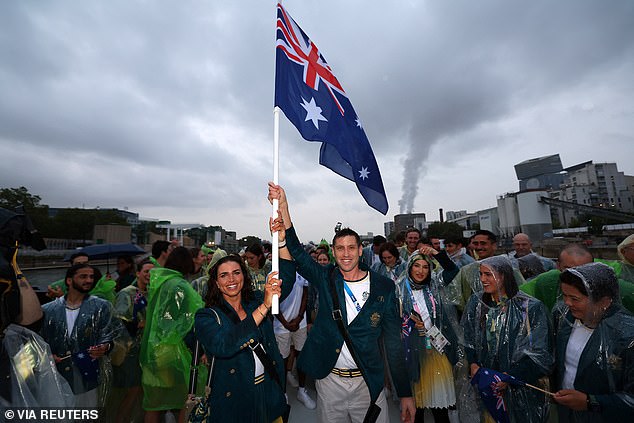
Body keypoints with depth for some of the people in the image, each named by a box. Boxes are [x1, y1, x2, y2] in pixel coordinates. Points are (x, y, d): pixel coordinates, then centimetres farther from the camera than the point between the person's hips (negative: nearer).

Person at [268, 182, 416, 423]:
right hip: (328, 380, 1)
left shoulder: (384, 288, -7)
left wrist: (405, 394, -4)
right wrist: (282, 207, -30)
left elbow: (394, 342, -3)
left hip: (368, 383, 0)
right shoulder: (325, 279, -5)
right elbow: (297, 254, -18)